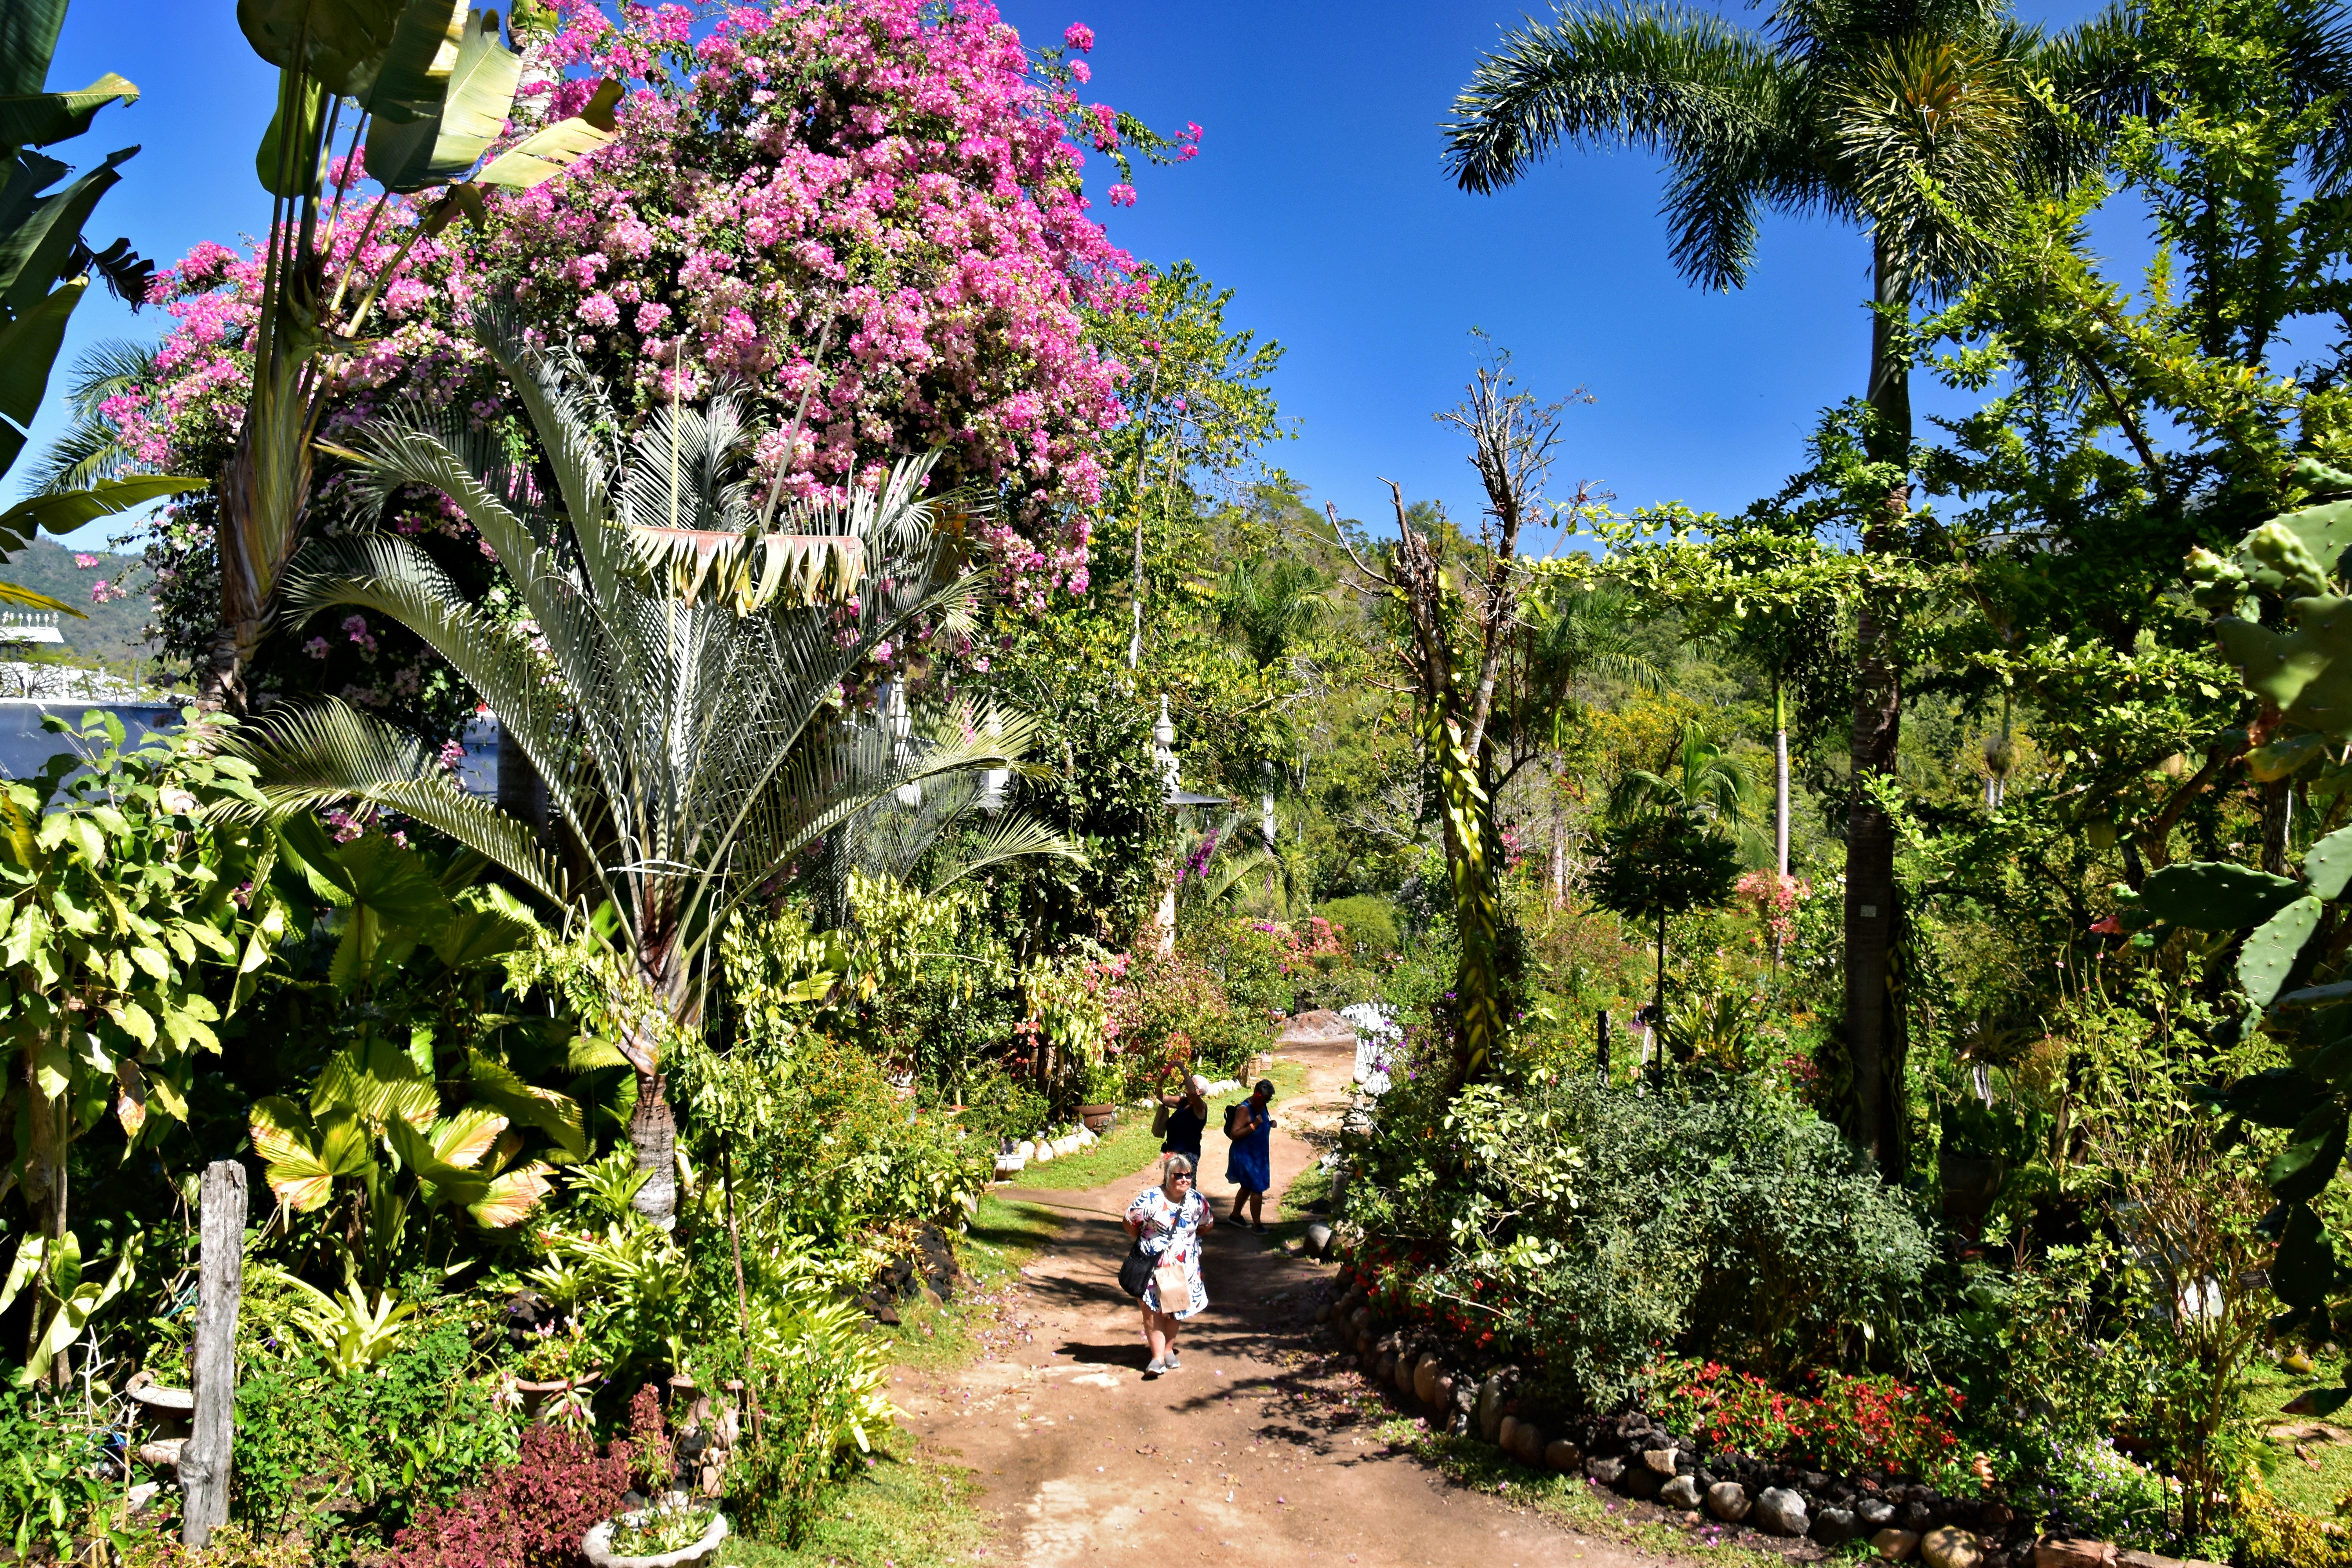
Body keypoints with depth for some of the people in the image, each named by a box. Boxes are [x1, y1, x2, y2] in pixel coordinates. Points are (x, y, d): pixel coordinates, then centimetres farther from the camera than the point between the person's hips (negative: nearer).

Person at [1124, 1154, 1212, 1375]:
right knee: (1153, 1311, -3)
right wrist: (1146, 1242, 0)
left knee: (1175, 1310, 14)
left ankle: (1168, 1349, 30)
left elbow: (1207, 1223, 15)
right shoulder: (1150, 1199, -17)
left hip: (1183, 1268, 4)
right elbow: (1129, 1223, -7)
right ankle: (1158, 1358, 2)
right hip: (1153, 1267, -4)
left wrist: (1186, 1238, 9)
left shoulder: (1197, 1201, -3)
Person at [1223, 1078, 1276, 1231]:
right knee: (1257, 1188, -8)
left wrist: (1270, 1124, -3)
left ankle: (1235, 1216, 36)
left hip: (1258, 1155, 9)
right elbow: (1234, 1134, -25)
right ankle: (1257, 1224, 2)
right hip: (1246, 1156, -9)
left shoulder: (1261, 1106, 2)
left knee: (1247, 1187, 20)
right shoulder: (1244, 1109, -23)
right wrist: (1254, 1126, -33)